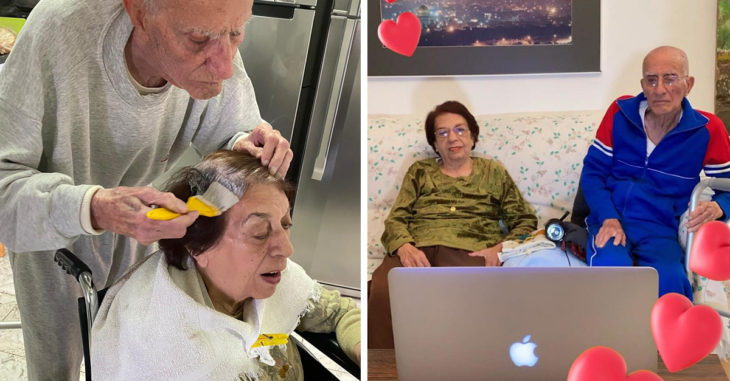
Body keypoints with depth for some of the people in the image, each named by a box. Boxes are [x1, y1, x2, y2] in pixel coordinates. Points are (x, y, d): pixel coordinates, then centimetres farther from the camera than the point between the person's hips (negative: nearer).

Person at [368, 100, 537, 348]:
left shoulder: (493, 172, 24)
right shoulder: (419, 172, 27)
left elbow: (526, 221, 18)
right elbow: (396, 218, 15)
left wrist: (501, 248, -4)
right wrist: (404, 247, -9)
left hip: (469, 251, -1)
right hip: (416, 251, 1)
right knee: (383, 292, -36)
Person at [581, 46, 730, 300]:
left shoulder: (707, 130, 2)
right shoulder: (620, 113, 3)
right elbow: (593, 170, 5)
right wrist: (608, 218, -11)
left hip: (661, 230, 0)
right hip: (611, 220, 0)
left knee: (667, 278, -34)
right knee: (609, 265, -35)